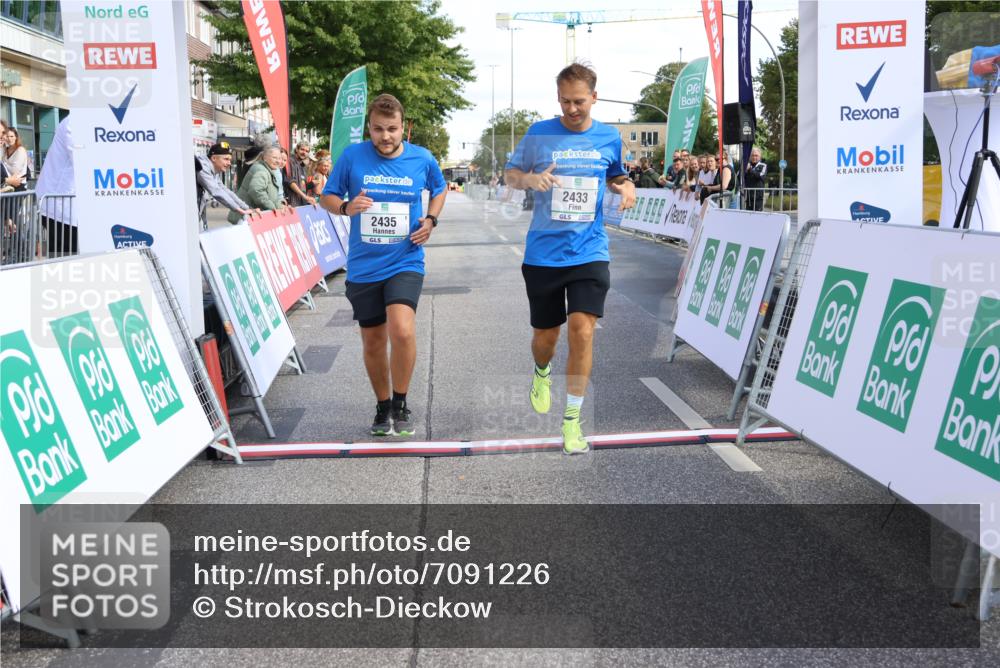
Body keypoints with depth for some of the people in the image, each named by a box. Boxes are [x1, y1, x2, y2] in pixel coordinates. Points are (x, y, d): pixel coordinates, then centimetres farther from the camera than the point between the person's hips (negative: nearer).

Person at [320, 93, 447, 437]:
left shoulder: (422, 159, -2)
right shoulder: (352, 156, -5)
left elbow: (440, 189, 18)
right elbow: (327, 197, 5)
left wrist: (431, 219, 0)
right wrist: (345, 207, -17)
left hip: (405, 263, -1)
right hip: (363, 267, 2)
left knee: (402, 330, -23)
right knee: (373, 342, 11)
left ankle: (400, 404, -2)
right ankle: (382, 407, 33)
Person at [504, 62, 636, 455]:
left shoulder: (609, 138, 5)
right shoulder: (539, 133, -1)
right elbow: (511, 173, 8)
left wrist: (626, 188, -2)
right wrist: (531, 178, -15)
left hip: (589, 253, 0)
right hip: (543, 254, 0)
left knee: (582, 330, -14)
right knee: (545, 336, 9)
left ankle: (572, 419, -1)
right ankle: (542, 373, 46)